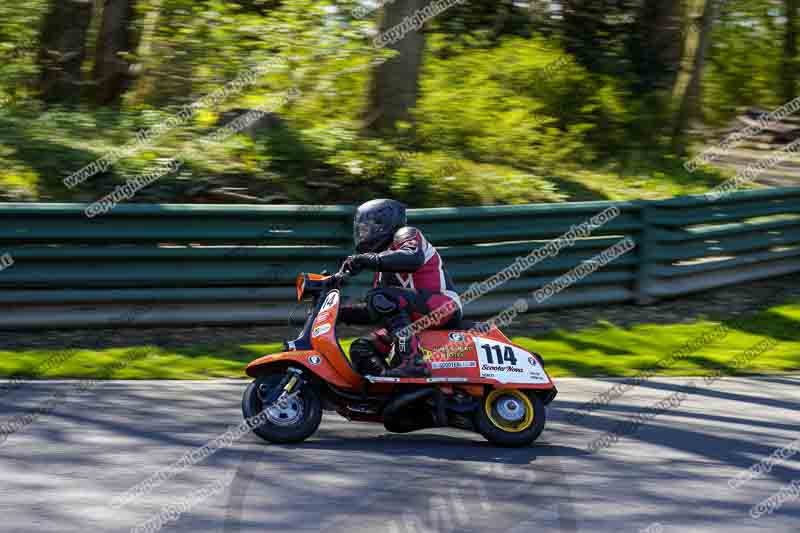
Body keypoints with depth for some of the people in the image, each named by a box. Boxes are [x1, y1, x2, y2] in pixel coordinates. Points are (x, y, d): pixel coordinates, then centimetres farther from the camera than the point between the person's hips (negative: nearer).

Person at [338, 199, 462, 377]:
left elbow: (413, 259, -24)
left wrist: (368, 259, -28)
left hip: (444, 307, -9)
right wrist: (337, 312, 14)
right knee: (360, 349, -1)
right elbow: (372, 313, 25)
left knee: (382, 298, -30)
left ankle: (412, 362, -39)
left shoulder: (407, 235, 1)